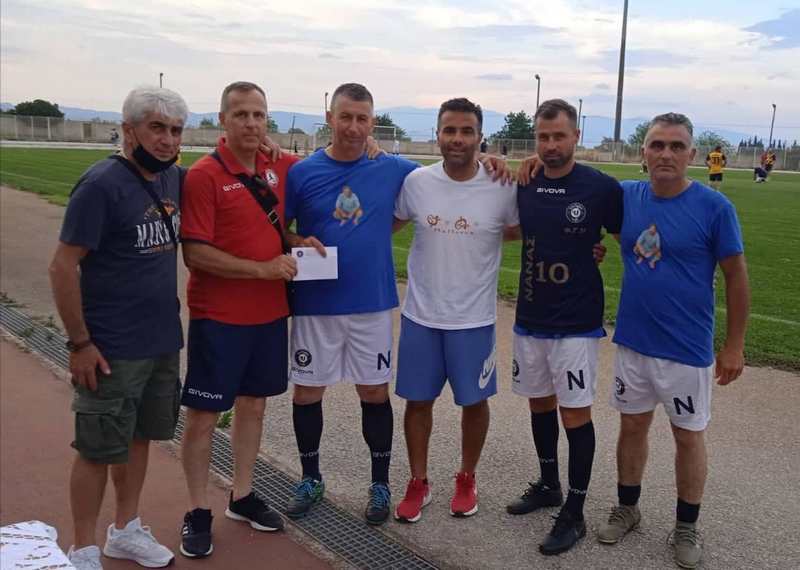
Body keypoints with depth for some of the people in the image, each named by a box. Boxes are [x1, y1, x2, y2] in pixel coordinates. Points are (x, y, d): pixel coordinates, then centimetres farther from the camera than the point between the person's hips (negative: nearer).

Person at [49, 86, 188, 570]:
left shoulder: (174, 178, 3)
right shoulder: (101, 184, -17)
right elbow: (63, 267, -16)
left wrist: (171, 319, 11)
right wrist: (80, 343, -16)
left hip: (164, 341, 7)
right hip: (113, 348, -7)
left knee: (139, 437, 18)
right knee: (99, 449, 5)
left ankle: (126, 531, 35)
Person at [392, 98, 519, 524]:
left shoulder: (502, 189, -11)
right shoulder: (416, 182, -6)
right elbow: (386, 226, 9)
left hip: (474, 319, -1)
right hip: (420, 315, 1)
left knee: (474, 400, 12)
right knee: (418, 400, 11)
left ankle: (467, 480, 35)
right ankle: (418, 483, 30)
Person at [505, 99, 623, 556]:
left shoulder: (602, 188, -10)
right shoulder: (523, 185, 2)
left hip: (576, 324, -5)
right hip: (530, 319, 5)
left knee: (576, 414, 0)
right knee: (540, 404, 17)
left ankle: (574, 513, 13)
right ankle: (548, 486, 36)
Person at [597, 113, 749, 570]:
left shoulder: (714, 207, -13)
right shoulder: (625, 196, -3)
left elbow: (736, 275, -6)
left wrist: (734, 344, -5)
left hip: (688, 349, -3)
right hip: (632, 343, 3)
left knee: (689, 436, 11)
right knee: (633, 427, 17)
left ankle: (687, 527, 29)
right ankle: (627, 509, 36)